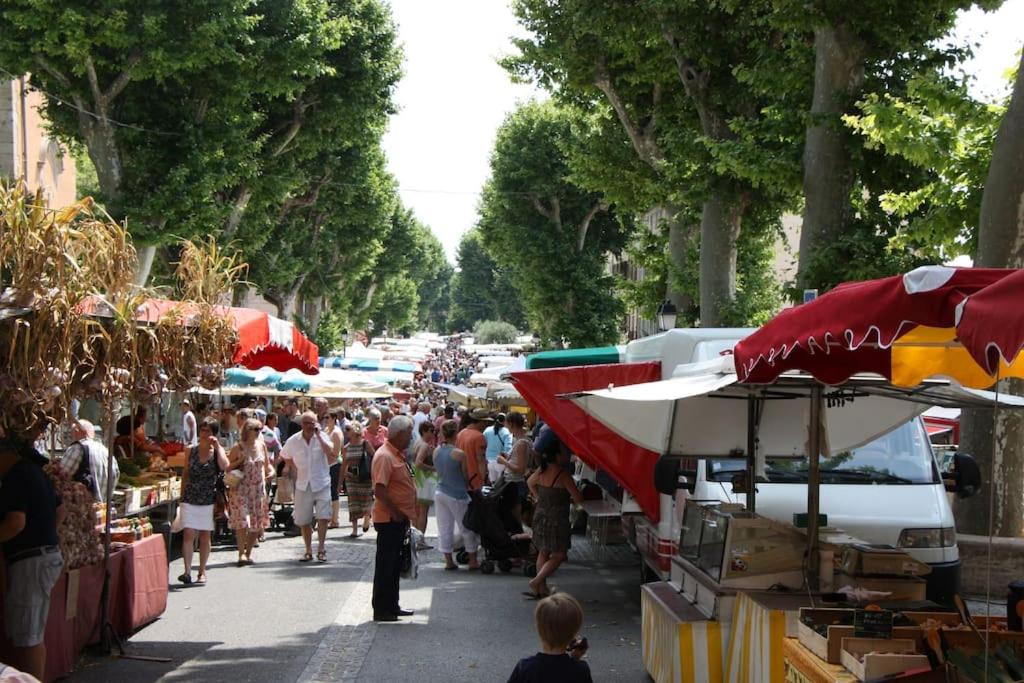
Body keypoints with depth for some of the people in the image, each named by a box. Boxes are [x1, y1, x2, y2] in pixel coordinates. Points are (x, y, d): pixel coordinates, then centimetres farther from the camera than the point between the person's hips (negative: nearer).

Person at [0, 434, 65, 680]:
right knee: (32, 636, 15)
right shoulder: (35, 471, 15)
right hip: (48, 555, 10)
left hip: (29, 561, -10)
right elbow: (60, 512, 25)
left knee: (26, 638, -5)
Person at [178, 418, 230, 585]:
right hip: (190, 500, 1)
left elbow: (225, 466, -22)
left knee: (205, 536, 7)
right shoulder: (192, 451, 5)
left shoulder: (217, 451, -1)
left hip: (208, 500, -1)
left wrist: (217, 446, -18)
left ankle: (202, 572, 19)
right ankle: (187, 571, -10)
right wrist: (182, 494, 11)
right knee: (188, 534, -9)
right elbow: (185, 473, 14)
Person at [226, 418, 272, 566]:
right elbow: (227, 467, -3)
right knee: (242, 521, -12)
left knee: (257, 523, 6)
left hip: (258, 489, 5)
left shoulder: (261, 445, 6)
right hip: (241, 489, -5)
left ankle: (248, 552, 18)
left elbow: (267, 464, 17)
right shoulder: (238, 447, -7)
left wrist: (270, 471, -4)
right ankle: (241, 553, -8)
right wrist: (240, 461, -19)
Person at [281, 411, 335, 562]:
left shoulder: (322, 437, -5)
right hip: (303, 485, 2)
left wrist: (318, 435, -20)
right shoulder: (293, 441, -1)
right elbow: (285, 456, 17)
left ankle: (321, 549, -2)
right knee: (303, 520, 6)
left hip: (321, 483, -2)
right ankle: (308, 551, 20)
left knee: (323, 516, -13)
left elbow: (332, 453, -22)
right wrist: (296, 469, 6)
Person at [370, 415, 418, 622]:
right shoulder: (384, 456, -18)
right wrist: (395, 512, -20)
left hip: (399, 519, 10)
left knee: (395, 564, 16)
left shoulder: (398, 454, 14)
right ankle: (381, 610, 3)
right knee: (385, 565, -3)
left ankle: (392, 605, 25)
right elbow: (379, 490, -25)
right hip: (389, 519, -10)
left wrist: (404, 515, 16)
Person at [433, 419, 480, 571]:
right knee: (467, 529, 8)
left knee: (444, 529, 10)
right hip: (456, 495, -5)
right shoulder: (459, 454, -17)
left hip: (440, 492, 5)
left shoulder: (436, 451, -2)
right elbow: (466, 477, -6)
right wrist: (467, 488, 12)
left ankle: (448, 561, 14)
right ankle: (473, 561, 13)